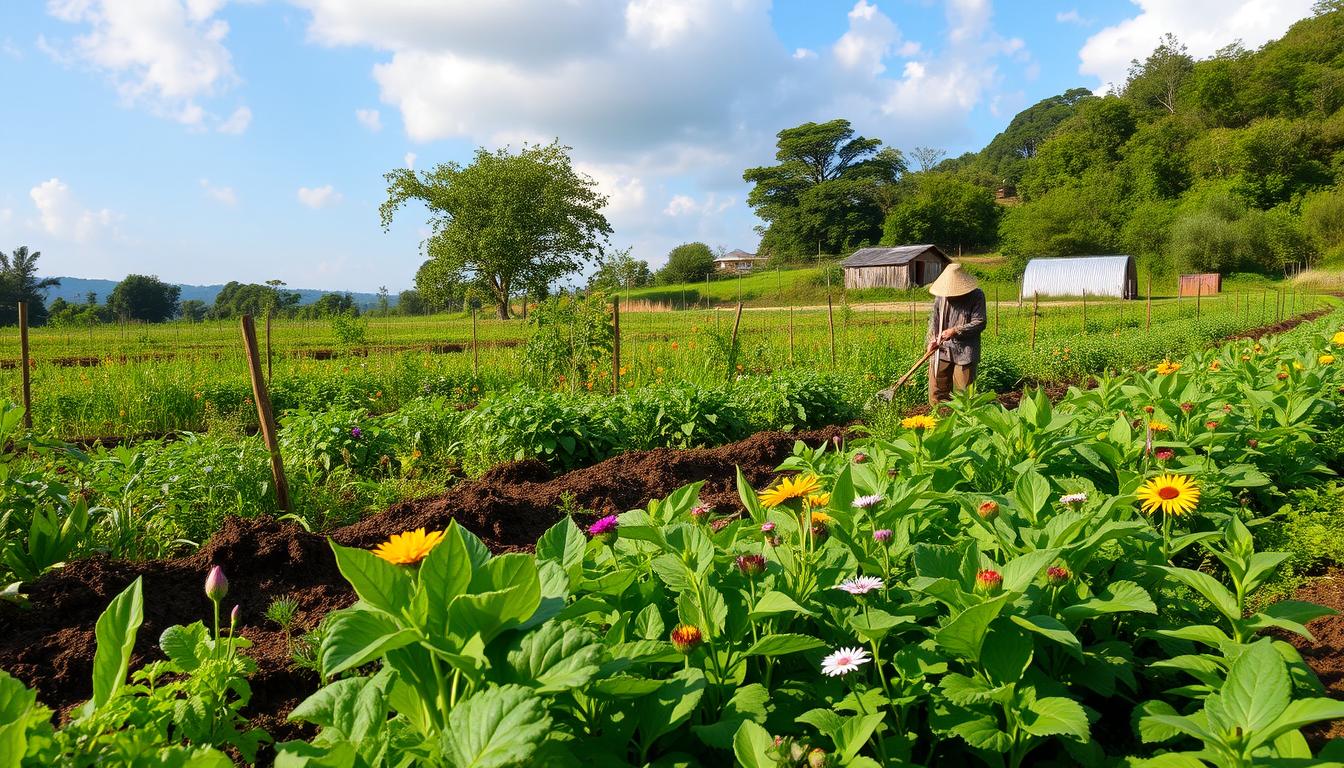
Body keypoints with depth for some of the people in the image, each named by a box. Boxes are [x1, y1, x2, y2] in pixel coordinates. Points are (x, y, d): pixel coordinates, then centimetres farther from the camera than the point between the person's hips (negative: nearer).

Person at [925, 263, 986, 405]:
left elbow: (979, 323, -11)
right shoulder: (940, 295, 4)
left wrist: (955, 331, -18)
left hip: (964, 352, -4)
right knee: (936, 392, 7)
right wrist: (932, 339, -2)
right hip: (941, 350, 4)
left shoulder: (976, 296, -7)